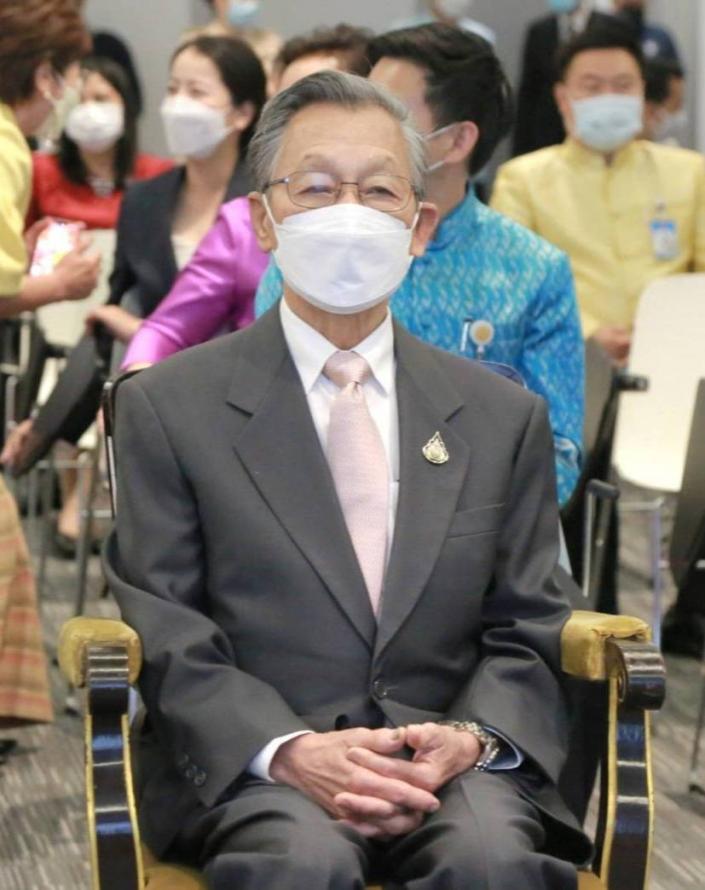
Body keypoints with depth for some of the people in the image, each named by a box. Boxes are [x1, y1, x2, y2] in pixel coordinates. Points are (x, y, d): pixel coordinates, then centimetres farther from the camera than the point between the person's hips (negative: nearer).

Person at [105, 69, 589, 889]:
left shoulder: (504, 417, 16)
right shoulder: (168, 407, 8)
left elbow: (525, 634, 14)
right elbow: (166, 637, 2)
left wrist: (472, 738, -8)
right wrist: (289, 751, -15)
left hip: (448, 759, 2)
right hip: (249, 766, -2)